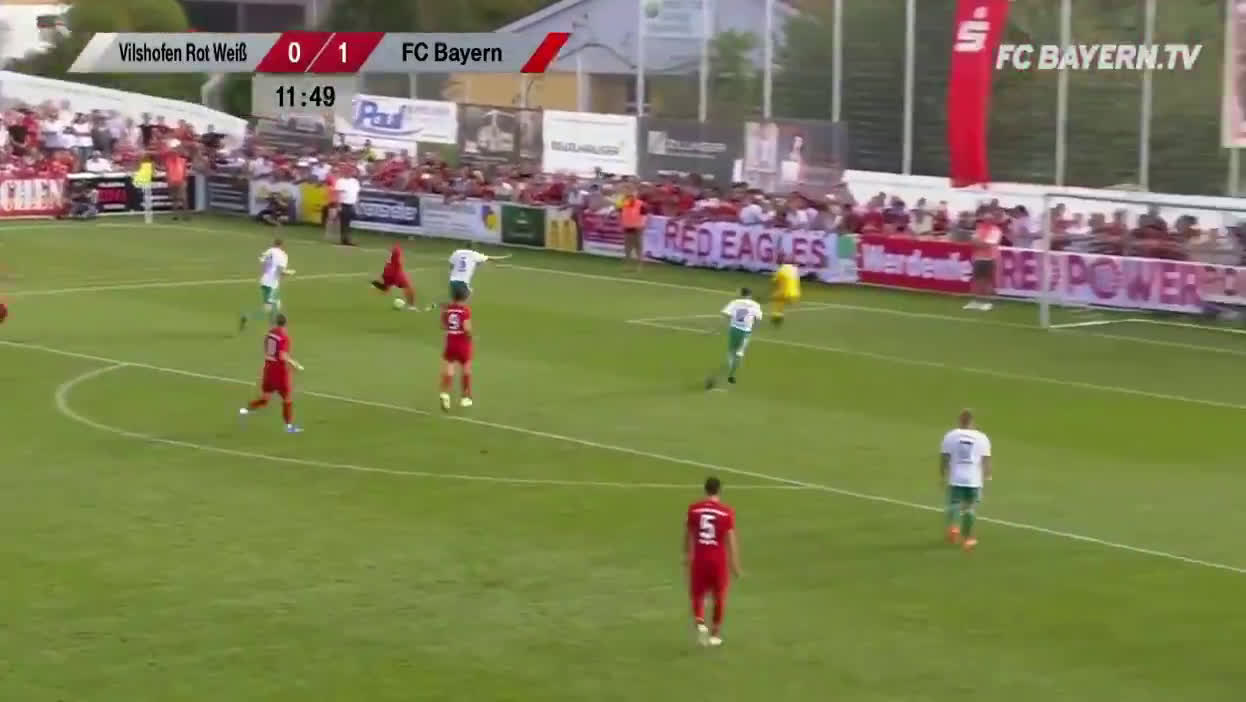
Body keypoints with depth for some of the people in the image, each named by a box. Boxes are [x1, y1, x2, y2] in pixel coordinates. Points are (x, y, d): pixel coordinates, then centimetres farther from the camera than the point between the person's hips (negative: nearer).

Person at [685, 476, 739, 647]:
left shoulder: (694, 509, -2)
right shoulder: (727, 512, -8)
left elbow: (688, 535, 7)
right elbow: (731, 540, -8)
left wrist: (687, 555, 22)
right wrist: (735, 564, -3)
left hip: (699, 558, 1)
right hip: (719, 559, -1)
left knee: (698, 595, 13)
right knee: (719, 598, 15)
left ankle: (700, 624, -12)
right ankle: (715, 634, 21)